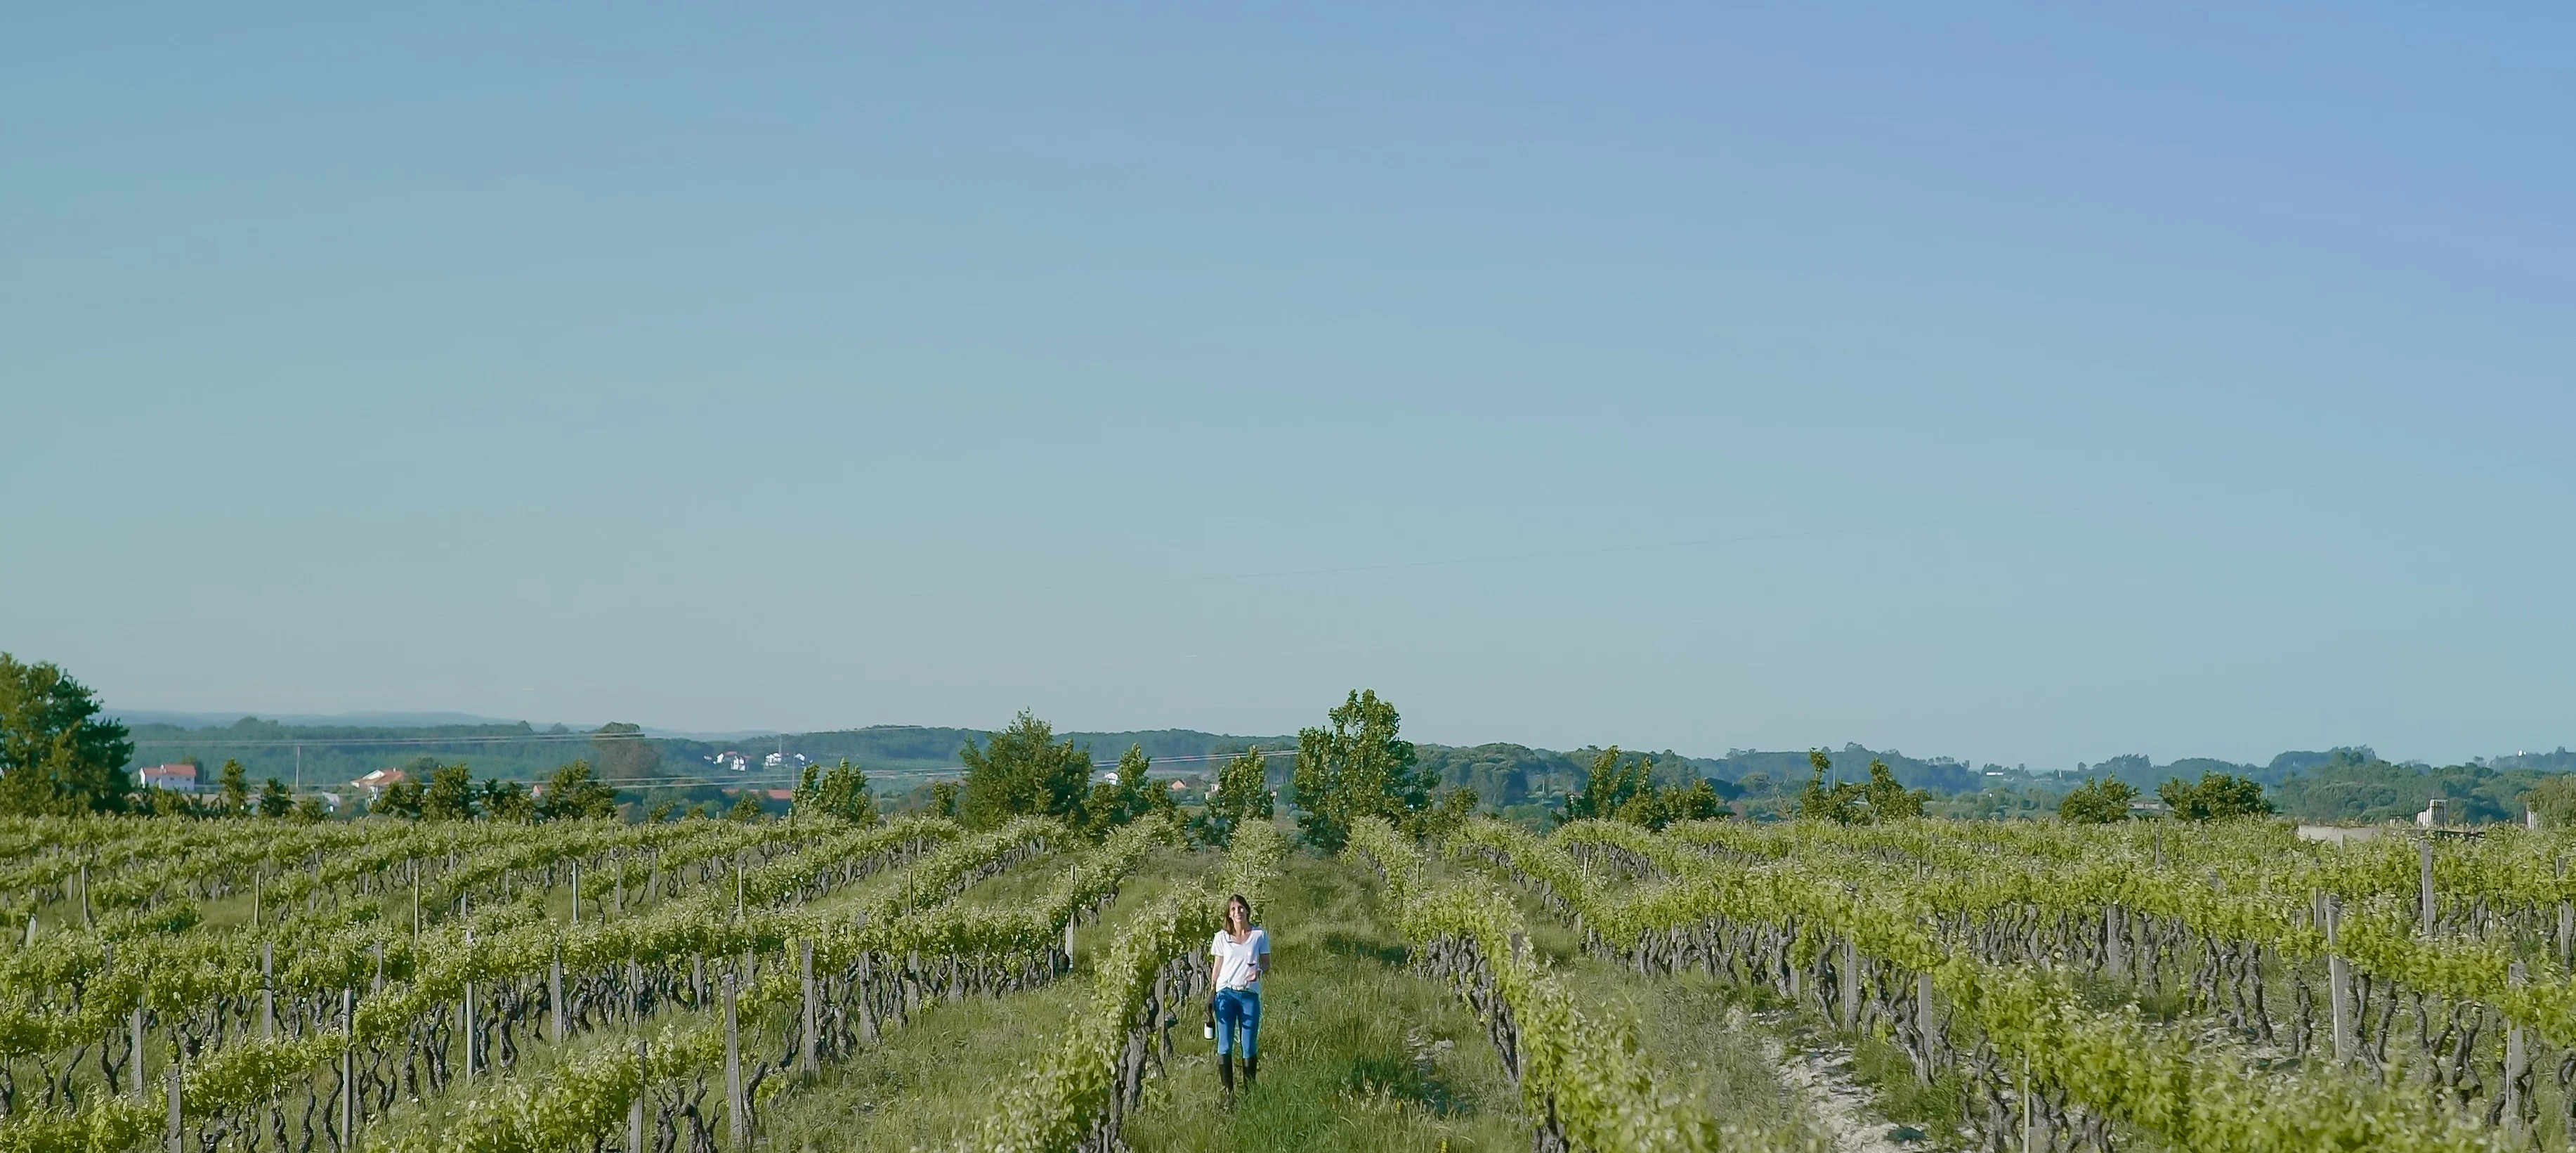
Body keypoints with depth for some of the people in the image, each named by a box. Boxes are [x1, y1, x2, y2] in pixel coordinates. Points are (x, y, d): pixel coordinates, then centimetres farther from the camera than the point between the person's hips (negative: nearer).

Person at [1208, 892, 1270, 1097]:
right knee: (1224, 1046, -5)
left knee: (1248, 1046, -1)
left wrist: (1259, 971, -14)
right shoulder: (1222, 937, 7)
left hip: (1250, 995, 0)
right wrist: (1211, 995, 4)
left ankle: (1250, 1091, 5)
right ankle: (1227, 1093, -1)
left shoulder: (1259, 935, 5)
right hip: (1226, 993, 0)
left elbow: (1266, 963, 9)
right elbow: (1216, 968, 11)